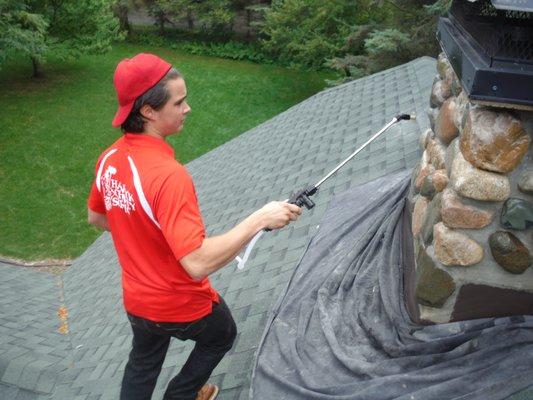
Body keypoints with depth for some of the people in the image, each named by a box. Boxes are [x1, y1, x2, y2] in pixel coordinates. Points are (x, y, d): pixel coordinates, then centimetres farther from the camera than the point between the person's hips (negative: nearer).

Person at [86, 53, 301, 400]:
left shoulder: (110, 159, -9)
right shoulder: (169, 175, -34)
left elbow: (96, 217, 8)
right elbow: (198, 263, -38)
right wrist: (260, 219, -35)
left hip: (136, 300, 6)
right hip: (183, 304, -6)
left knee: (142, 364, 30)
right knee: (222, 336, 27)